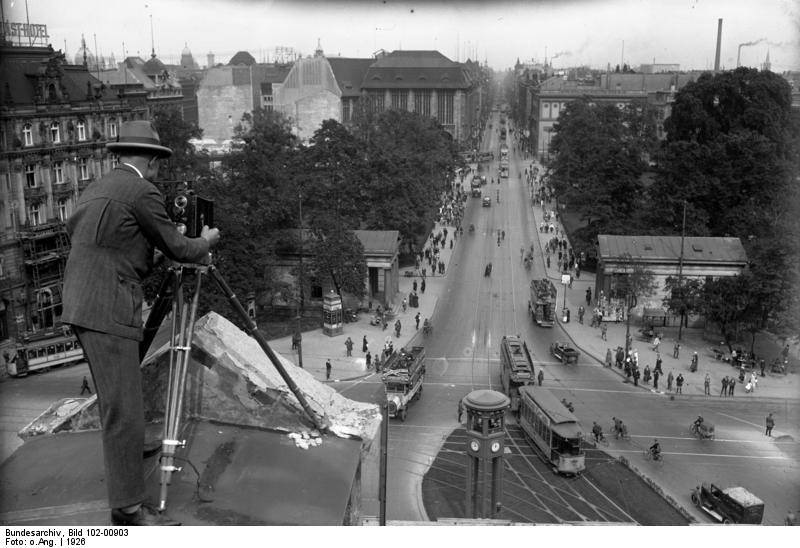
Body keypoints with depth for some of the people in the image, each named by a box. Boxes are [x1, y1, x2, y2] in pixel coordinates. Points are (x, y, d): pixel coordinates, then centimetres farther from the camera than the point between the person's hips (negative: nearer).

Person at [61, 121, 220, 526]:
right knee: (123, 410, -7)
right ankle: (128, 508, -2)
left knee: (113, 398, 25)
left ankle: (123, 456, 42)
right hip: (108, 310, -9)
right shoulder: (142, 192, -9)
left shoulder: (95, 189, 17)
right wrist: (205, 242, 17)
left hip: (80, 306, 10)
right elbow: (177, 249, -3)